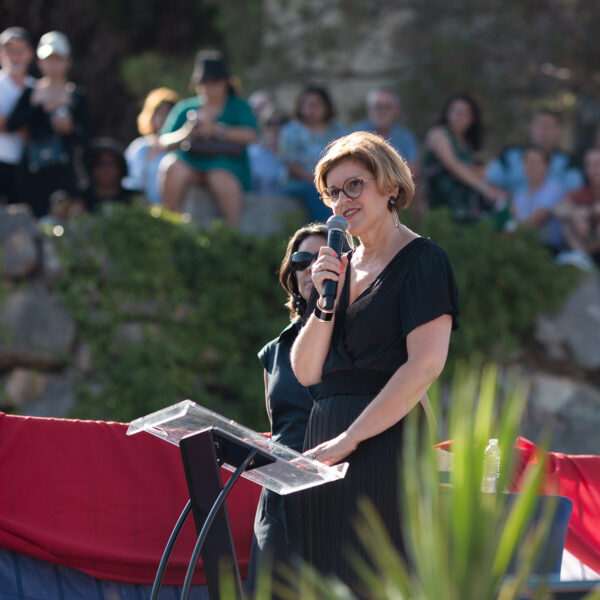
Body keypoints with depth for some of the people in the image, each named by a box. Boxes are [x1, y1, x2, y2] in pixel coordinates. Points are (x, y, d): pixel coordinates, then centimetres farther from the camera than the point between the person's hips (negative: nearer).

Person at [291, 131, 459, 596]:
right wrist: (325, 301, -2)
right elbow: (306, 373, 14)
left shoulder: (422, 261, -3)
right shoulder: (342, 267, 19)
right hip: (325, 439, 7)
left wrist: (347, 440, -17)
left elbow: (425, 365, -15)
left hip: (386, 438, -7)